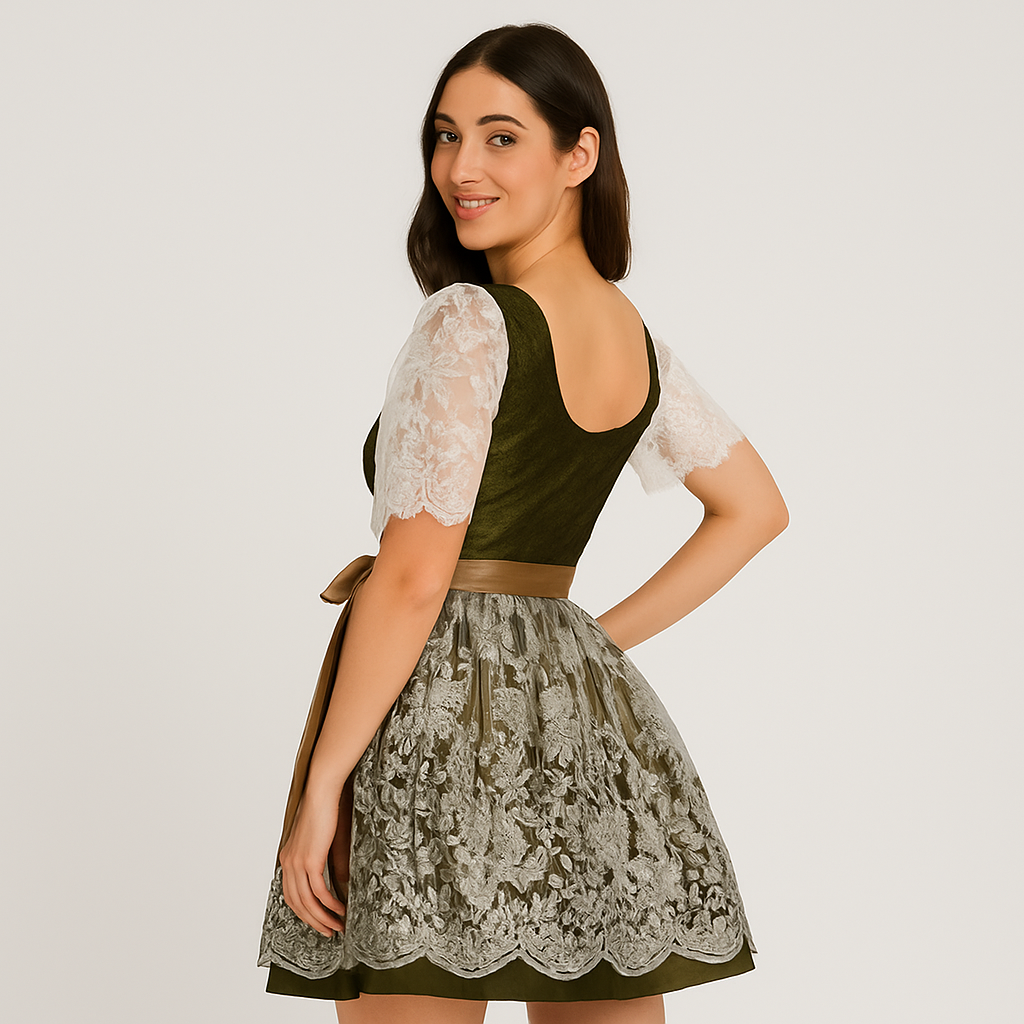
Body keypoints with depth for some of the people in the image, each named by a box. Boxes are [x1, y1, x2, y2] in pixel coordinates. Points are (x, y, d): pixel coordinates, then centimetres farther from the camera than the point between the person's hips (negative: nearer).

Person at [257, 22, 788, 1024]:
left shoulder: (470, 322, -13)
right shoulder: (634, 334, 11)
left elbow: (413, 579, -17)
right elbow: (756, 508, 22)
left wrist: (321, 786, -12)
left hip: (445, 716, -8)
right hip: (592, 723, 8)